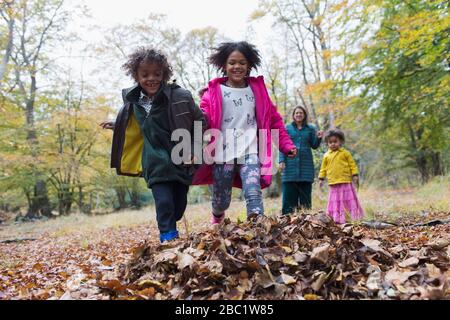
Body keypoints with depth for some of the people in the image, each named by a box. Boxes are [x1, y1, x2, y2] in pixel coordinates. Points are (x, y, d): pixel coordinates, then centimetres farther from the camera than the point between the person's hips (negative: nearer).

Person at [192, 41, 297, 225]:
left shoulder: (257, 89, 11)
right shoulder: (215, 91, 3)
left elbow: (273, 119, 13)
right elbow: (204, 119, -7)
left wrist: (286, 145, 8)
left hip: (249, 152, 1)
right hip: (223, 153, -1)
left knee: (254, 193, -19)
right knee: (221, 201, 10)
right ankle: (217, 218, 44)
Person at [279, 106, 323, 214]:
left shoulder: (310, 128, 12)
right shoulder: (287, 128, 8)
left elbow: (314, 145, 11)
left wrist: (318, 138, -8)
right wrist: (282, 161, -6)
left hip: (306, 165, 1)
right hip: (290, 164, -1)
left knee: (305, 193, 3)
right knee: (289, 192, -3)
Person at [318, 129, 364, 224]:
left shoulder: (345, 153, 2)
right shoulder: (327, 155, 9)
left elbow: (352, 165, 4)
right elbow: (323, 168, 16)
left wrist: (355, 175, -3)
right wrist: (321, 178, 12)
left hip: (345, 182, -2)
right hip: (333, 183, 2)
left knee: (349, 200, 3)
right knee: (336, 202, 4)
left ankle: (355, 217, 12)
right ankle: (338, 219, 9)